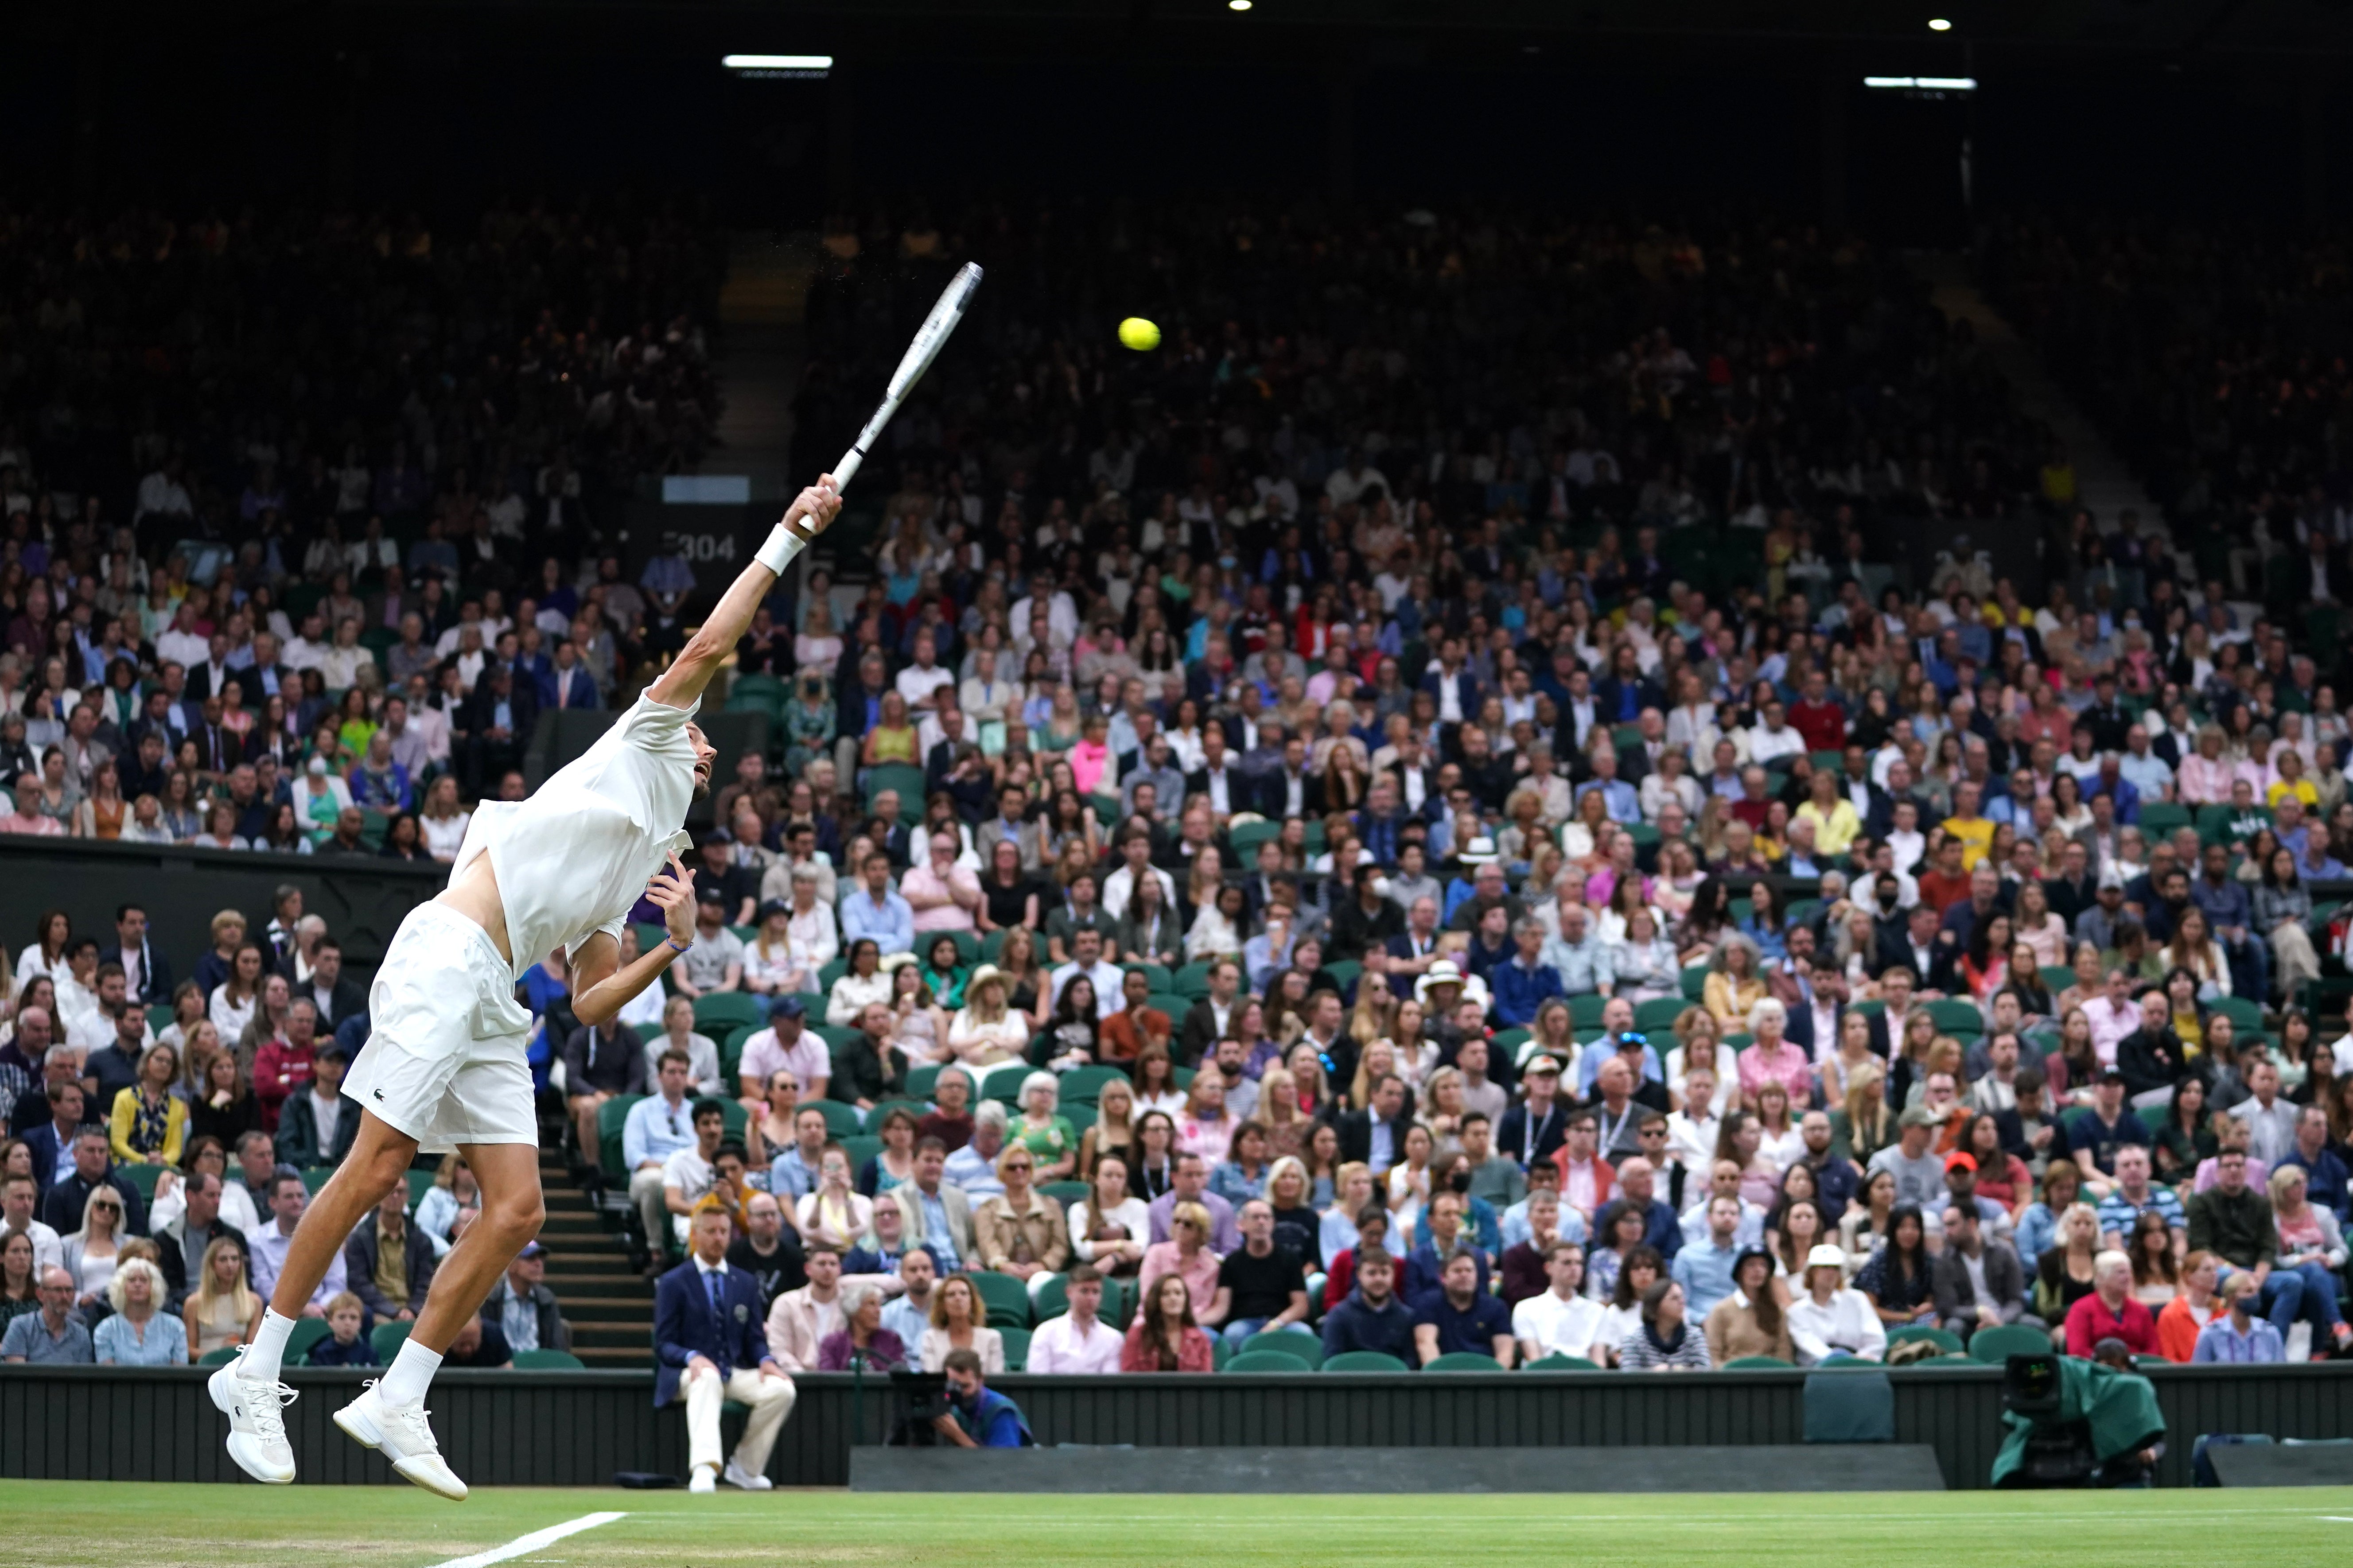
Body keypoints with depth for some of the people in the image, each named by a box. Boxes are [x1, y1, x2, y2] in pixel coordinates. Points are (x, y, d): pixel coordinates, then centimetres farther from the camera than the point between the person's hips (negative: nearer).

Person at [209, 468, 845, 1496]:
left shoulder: (647, 870, 29)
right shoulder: (640, 750, 11)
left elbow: (589, 1003, 26)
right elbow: (706, 650, -2)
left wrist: (674, 949, 14)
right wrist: (789, 535, 4)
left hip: (495, 1007, 9)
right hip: (445, 955, -9)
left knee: (516, 1208, -3)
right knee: (377, 1168, -14)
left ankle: (397, 1402, 2)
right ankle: (257, 1371, -6)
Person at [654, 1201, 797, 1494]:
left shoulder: (746, 1283, 16)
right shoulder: (673, 1283, 3)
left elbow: (754, 1339, 13)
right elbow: (664, 1344, -3)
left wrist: (766, 1360, -12)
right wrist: (692, 1357, -25)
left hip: (736, 1373, 4)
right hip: (688, 1372, -4)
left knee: (782, 1389, -24)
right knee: (707, 1378, -41)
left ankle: (745, 1467, -6)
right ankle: (704, 1468, -58)